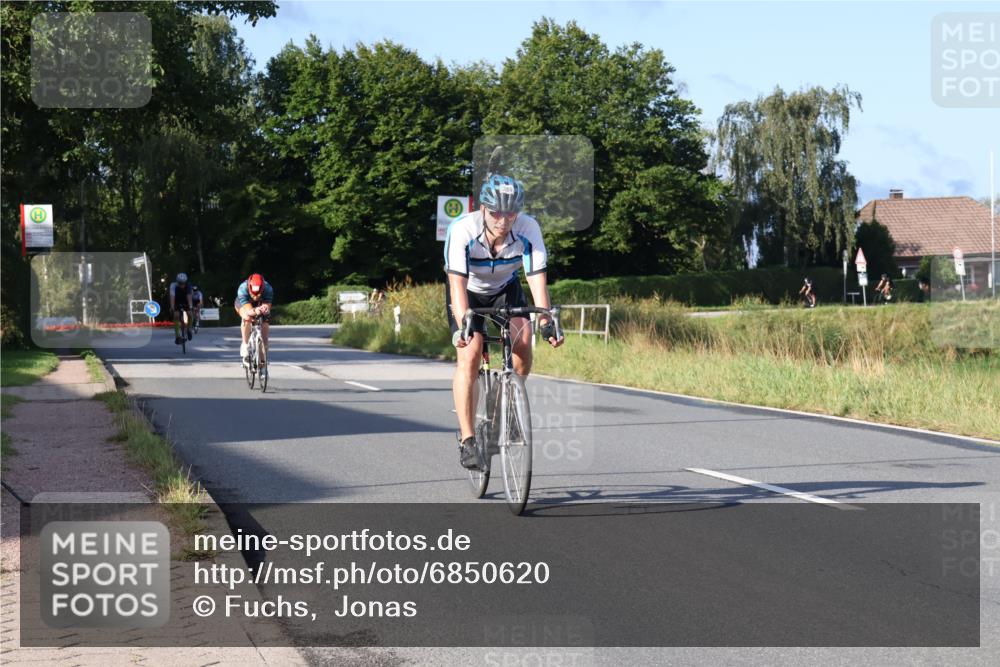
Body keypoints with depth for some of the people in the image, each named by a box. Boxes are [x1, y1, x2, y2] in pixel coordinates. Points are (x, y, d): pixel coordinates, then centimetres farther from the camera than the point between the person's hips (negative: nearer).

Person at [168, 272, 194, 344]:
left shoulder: (188, 285, -27)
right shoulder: (173, 285, -31)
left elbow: (189, 297, -36)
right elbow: (172, 297, -39)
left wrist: (190, 307, -50)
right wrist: (172, 308, -50)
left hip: (185, 302, 1)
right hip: (177, 302, -1)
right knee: (176, 316, -20)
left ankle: (189, 329, 5)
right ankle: (177, 336, -18)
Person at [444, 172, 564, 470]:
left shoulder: (528, 228, -29)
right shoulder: (462, 230, -34)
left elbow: (537, 279, -31)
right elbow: (458, 283, -40)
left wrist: (546, 322, -44)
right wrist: (462, 325, -53)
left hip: (505, 289, 2)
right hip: (469, 292, -2)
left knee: (523, 341, -23)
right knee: (470, 354, -21)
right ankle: (467, 440, -16)